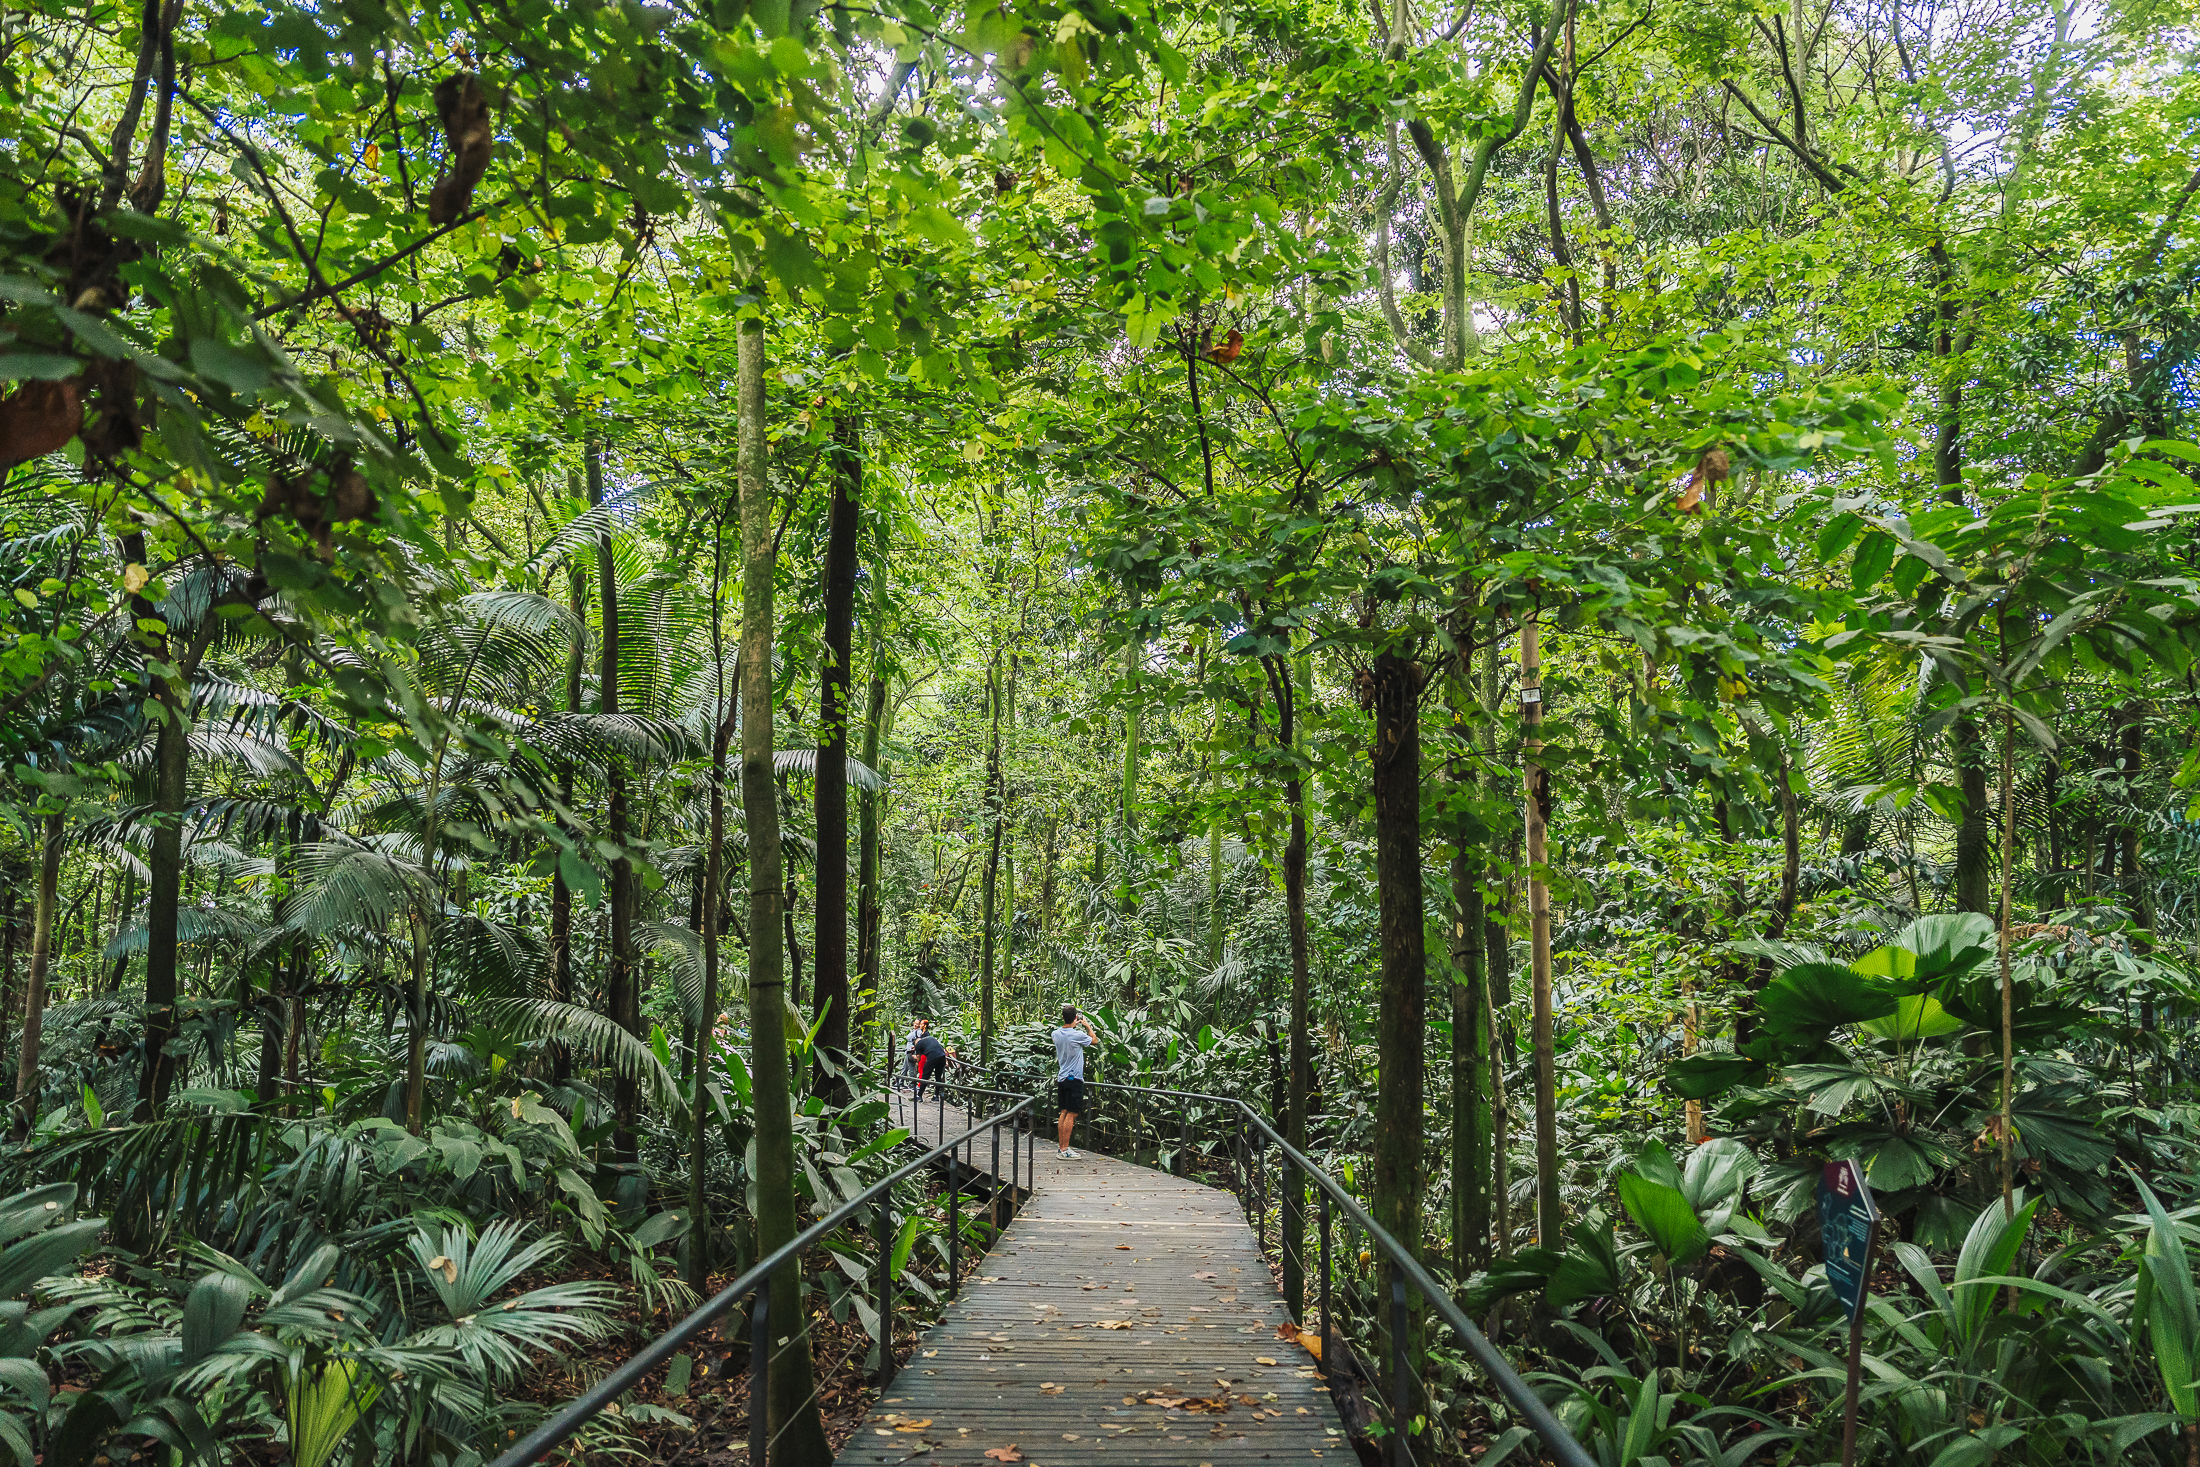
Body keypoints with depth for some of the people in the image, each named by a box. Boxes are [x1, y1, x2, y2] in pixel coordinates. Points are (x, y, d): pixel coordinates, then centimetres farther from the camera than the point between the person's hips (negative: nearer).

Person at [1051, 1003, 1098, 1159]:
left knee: (1064, 1112, 14)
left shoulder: (1056, 1034, 2)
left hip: (1061, 1078, 7)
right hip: (1074, 1079, -7)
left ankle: (1062, 1147, 16)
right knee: (1071, 1114, -4)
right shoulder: (1077, 1035, -16)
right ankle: (1064, 1150, -6)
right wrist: (1087, 1025, 17)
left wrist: (1073, 1025, 29)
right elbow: (1094, 1040, 4)